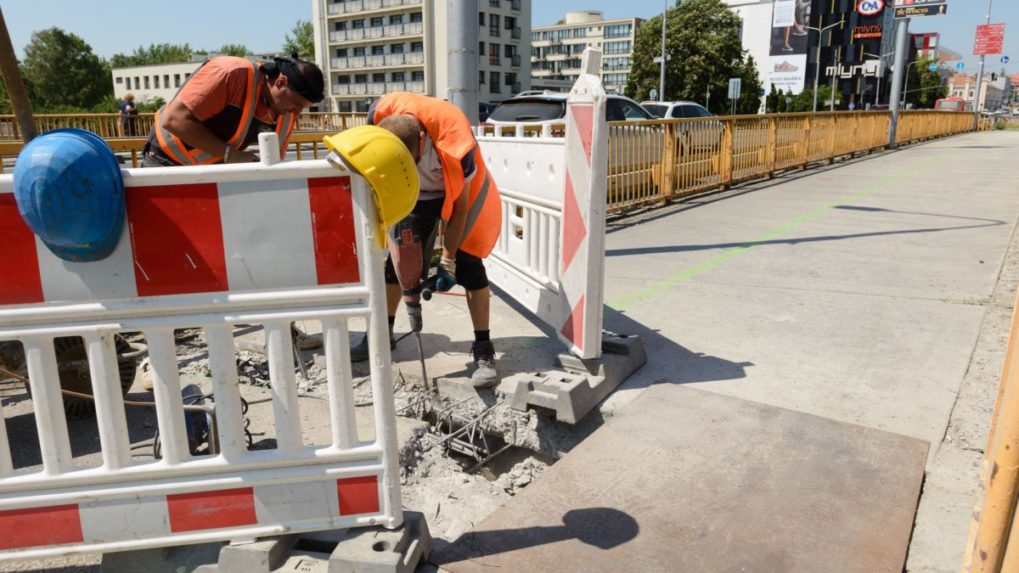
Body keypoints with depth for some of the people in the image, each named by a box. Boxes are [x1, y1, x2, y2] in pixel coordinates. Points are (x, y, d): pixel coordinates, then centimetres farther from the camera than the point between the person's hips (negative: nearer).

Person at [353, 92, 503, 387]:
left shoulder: (456, 144, -40)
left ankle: (483, 349, -9)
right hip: (412, 194, 4)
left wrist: (448, 261, -21)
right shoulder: (380, 115, -29)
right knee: (396, 259, 3)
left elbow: (460, 210, -26)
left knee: (467, 262, -13)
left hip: (459, 190, -4)